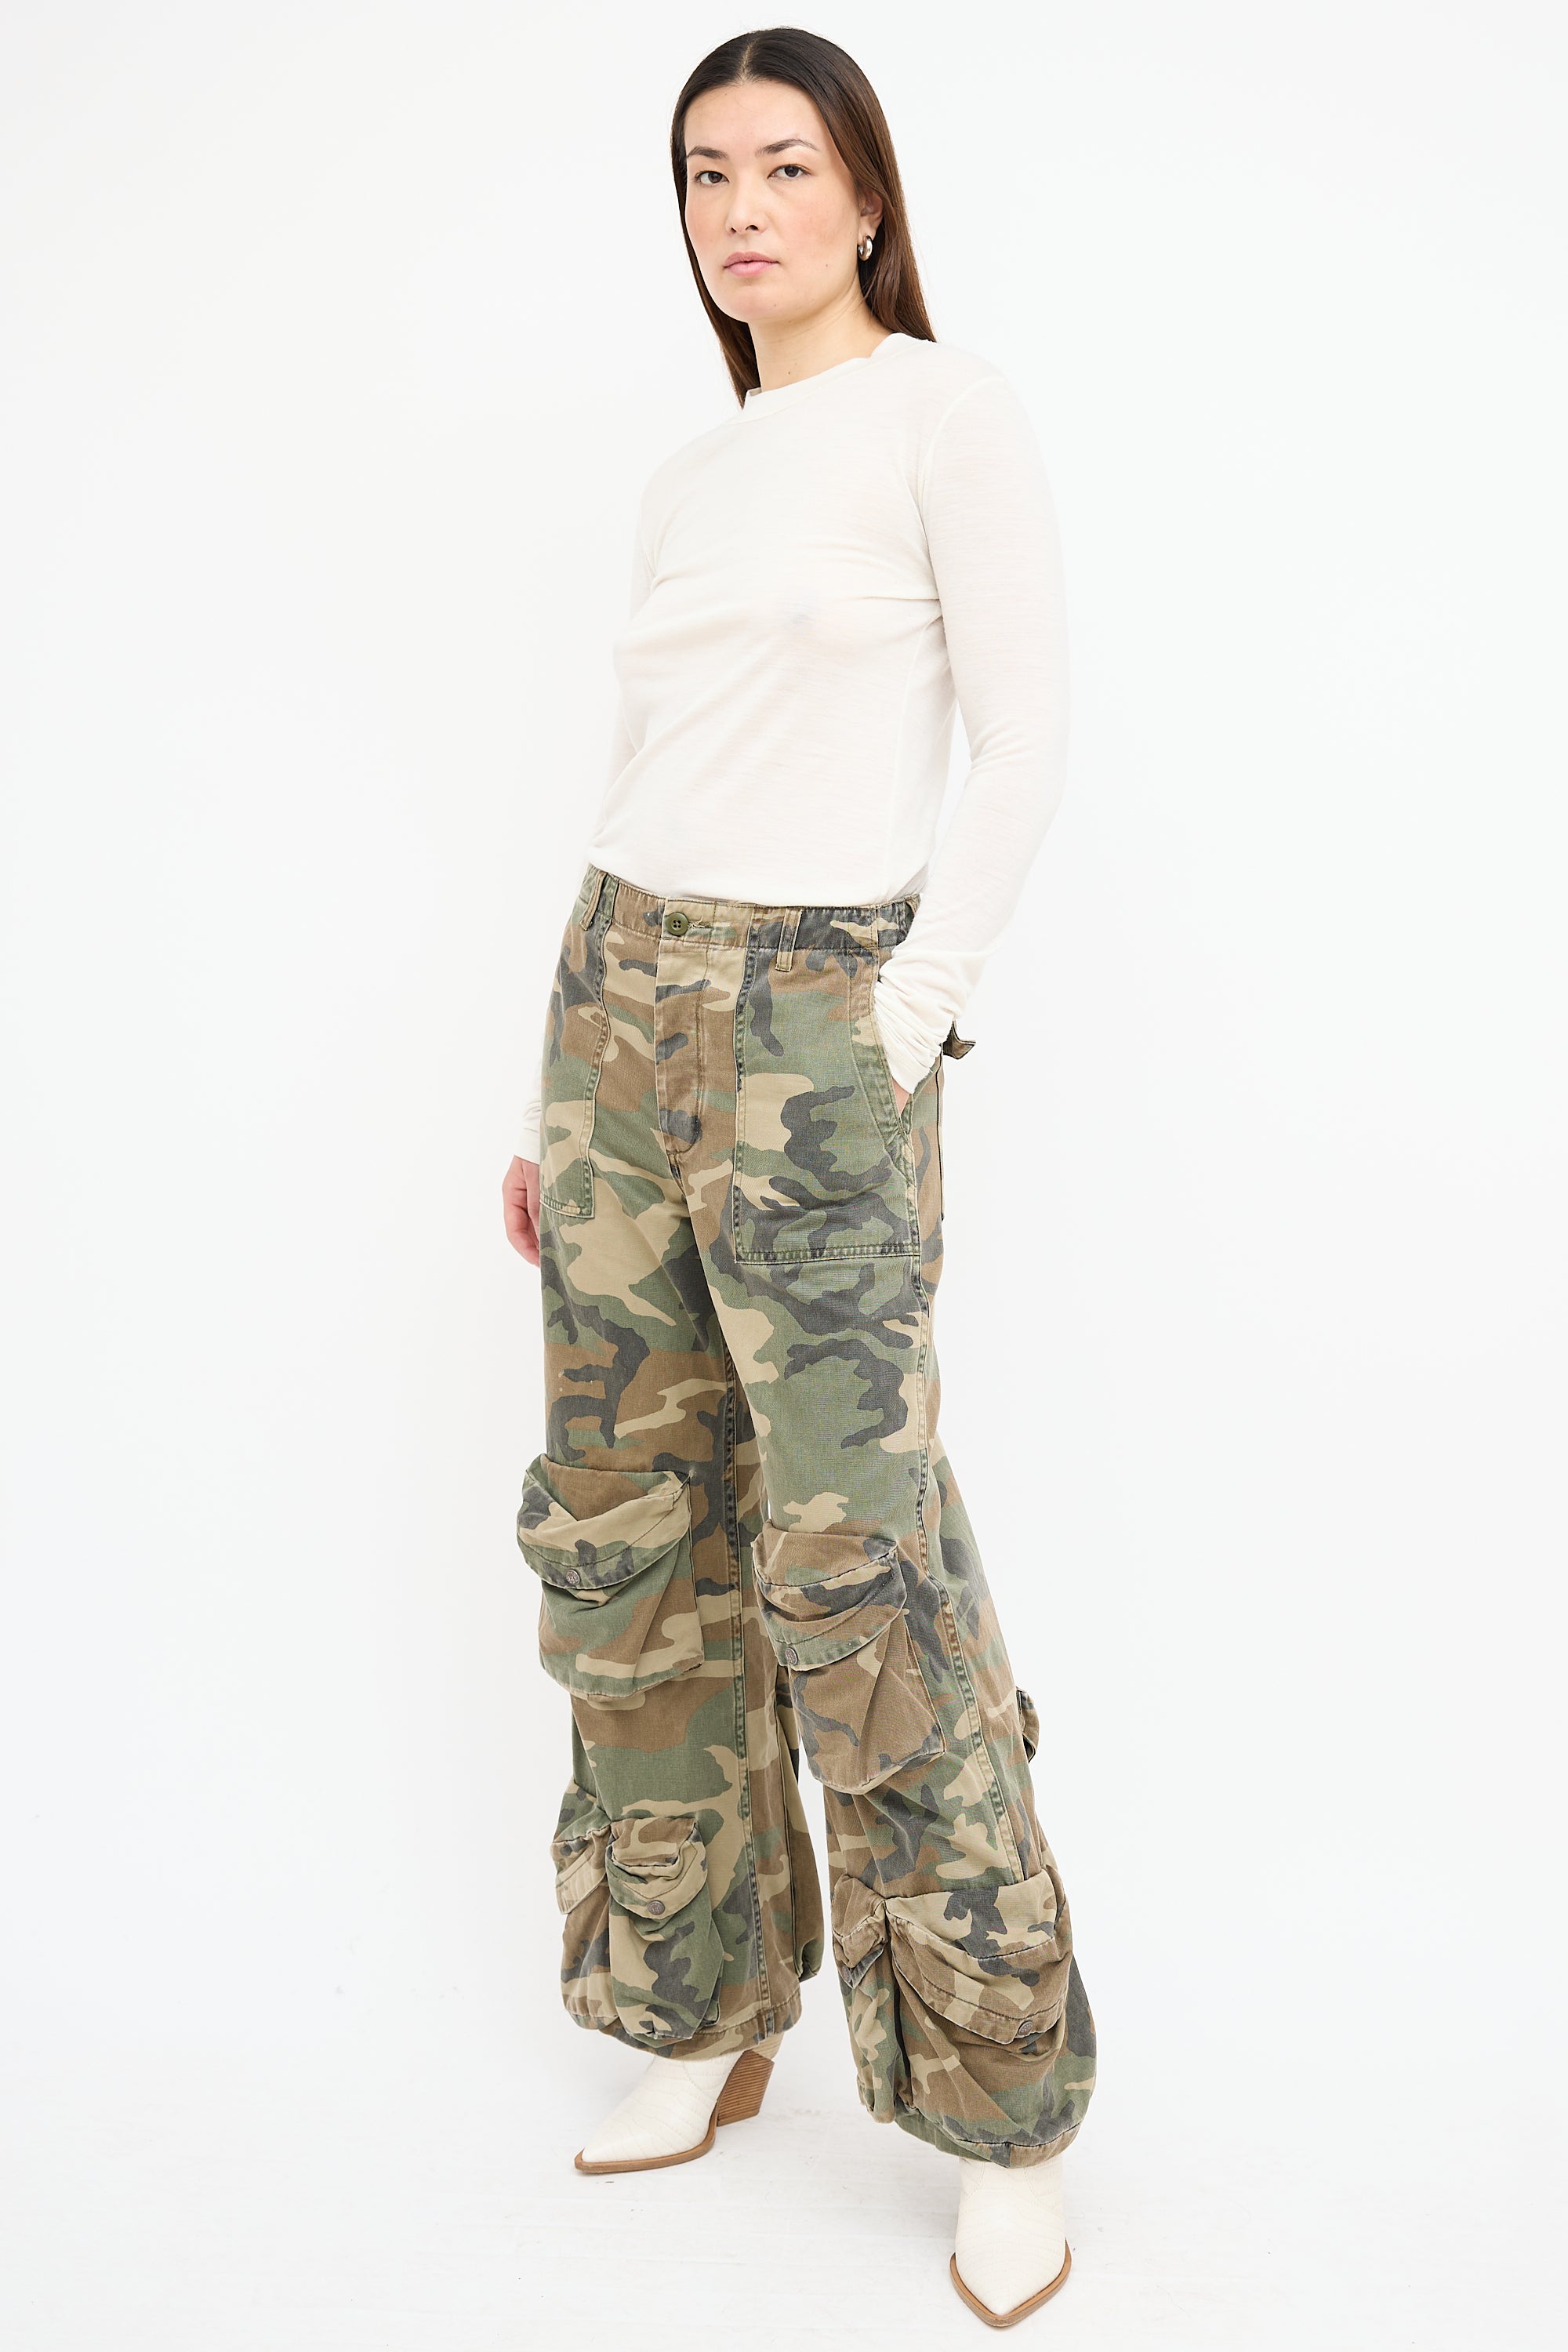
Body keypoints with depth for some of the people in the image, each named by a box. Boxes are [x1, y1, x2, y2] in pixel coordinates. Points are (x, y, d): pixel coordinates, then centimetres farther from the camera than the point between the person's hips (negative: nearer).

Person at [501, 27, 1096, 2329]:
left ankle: (1010, 2116, 10)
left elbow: (1024, 737, -6)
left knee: (858, 1565, -7)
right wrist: (555, 1097, 15)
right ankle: (704, 2016, 26)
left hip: (818, 1027, -7)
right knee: (627, 1532, 8)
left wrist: (912, 1012, -14)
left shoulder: (945, 409, -1)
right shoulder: (686, 478, 17)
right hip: (623, 1004, 7)